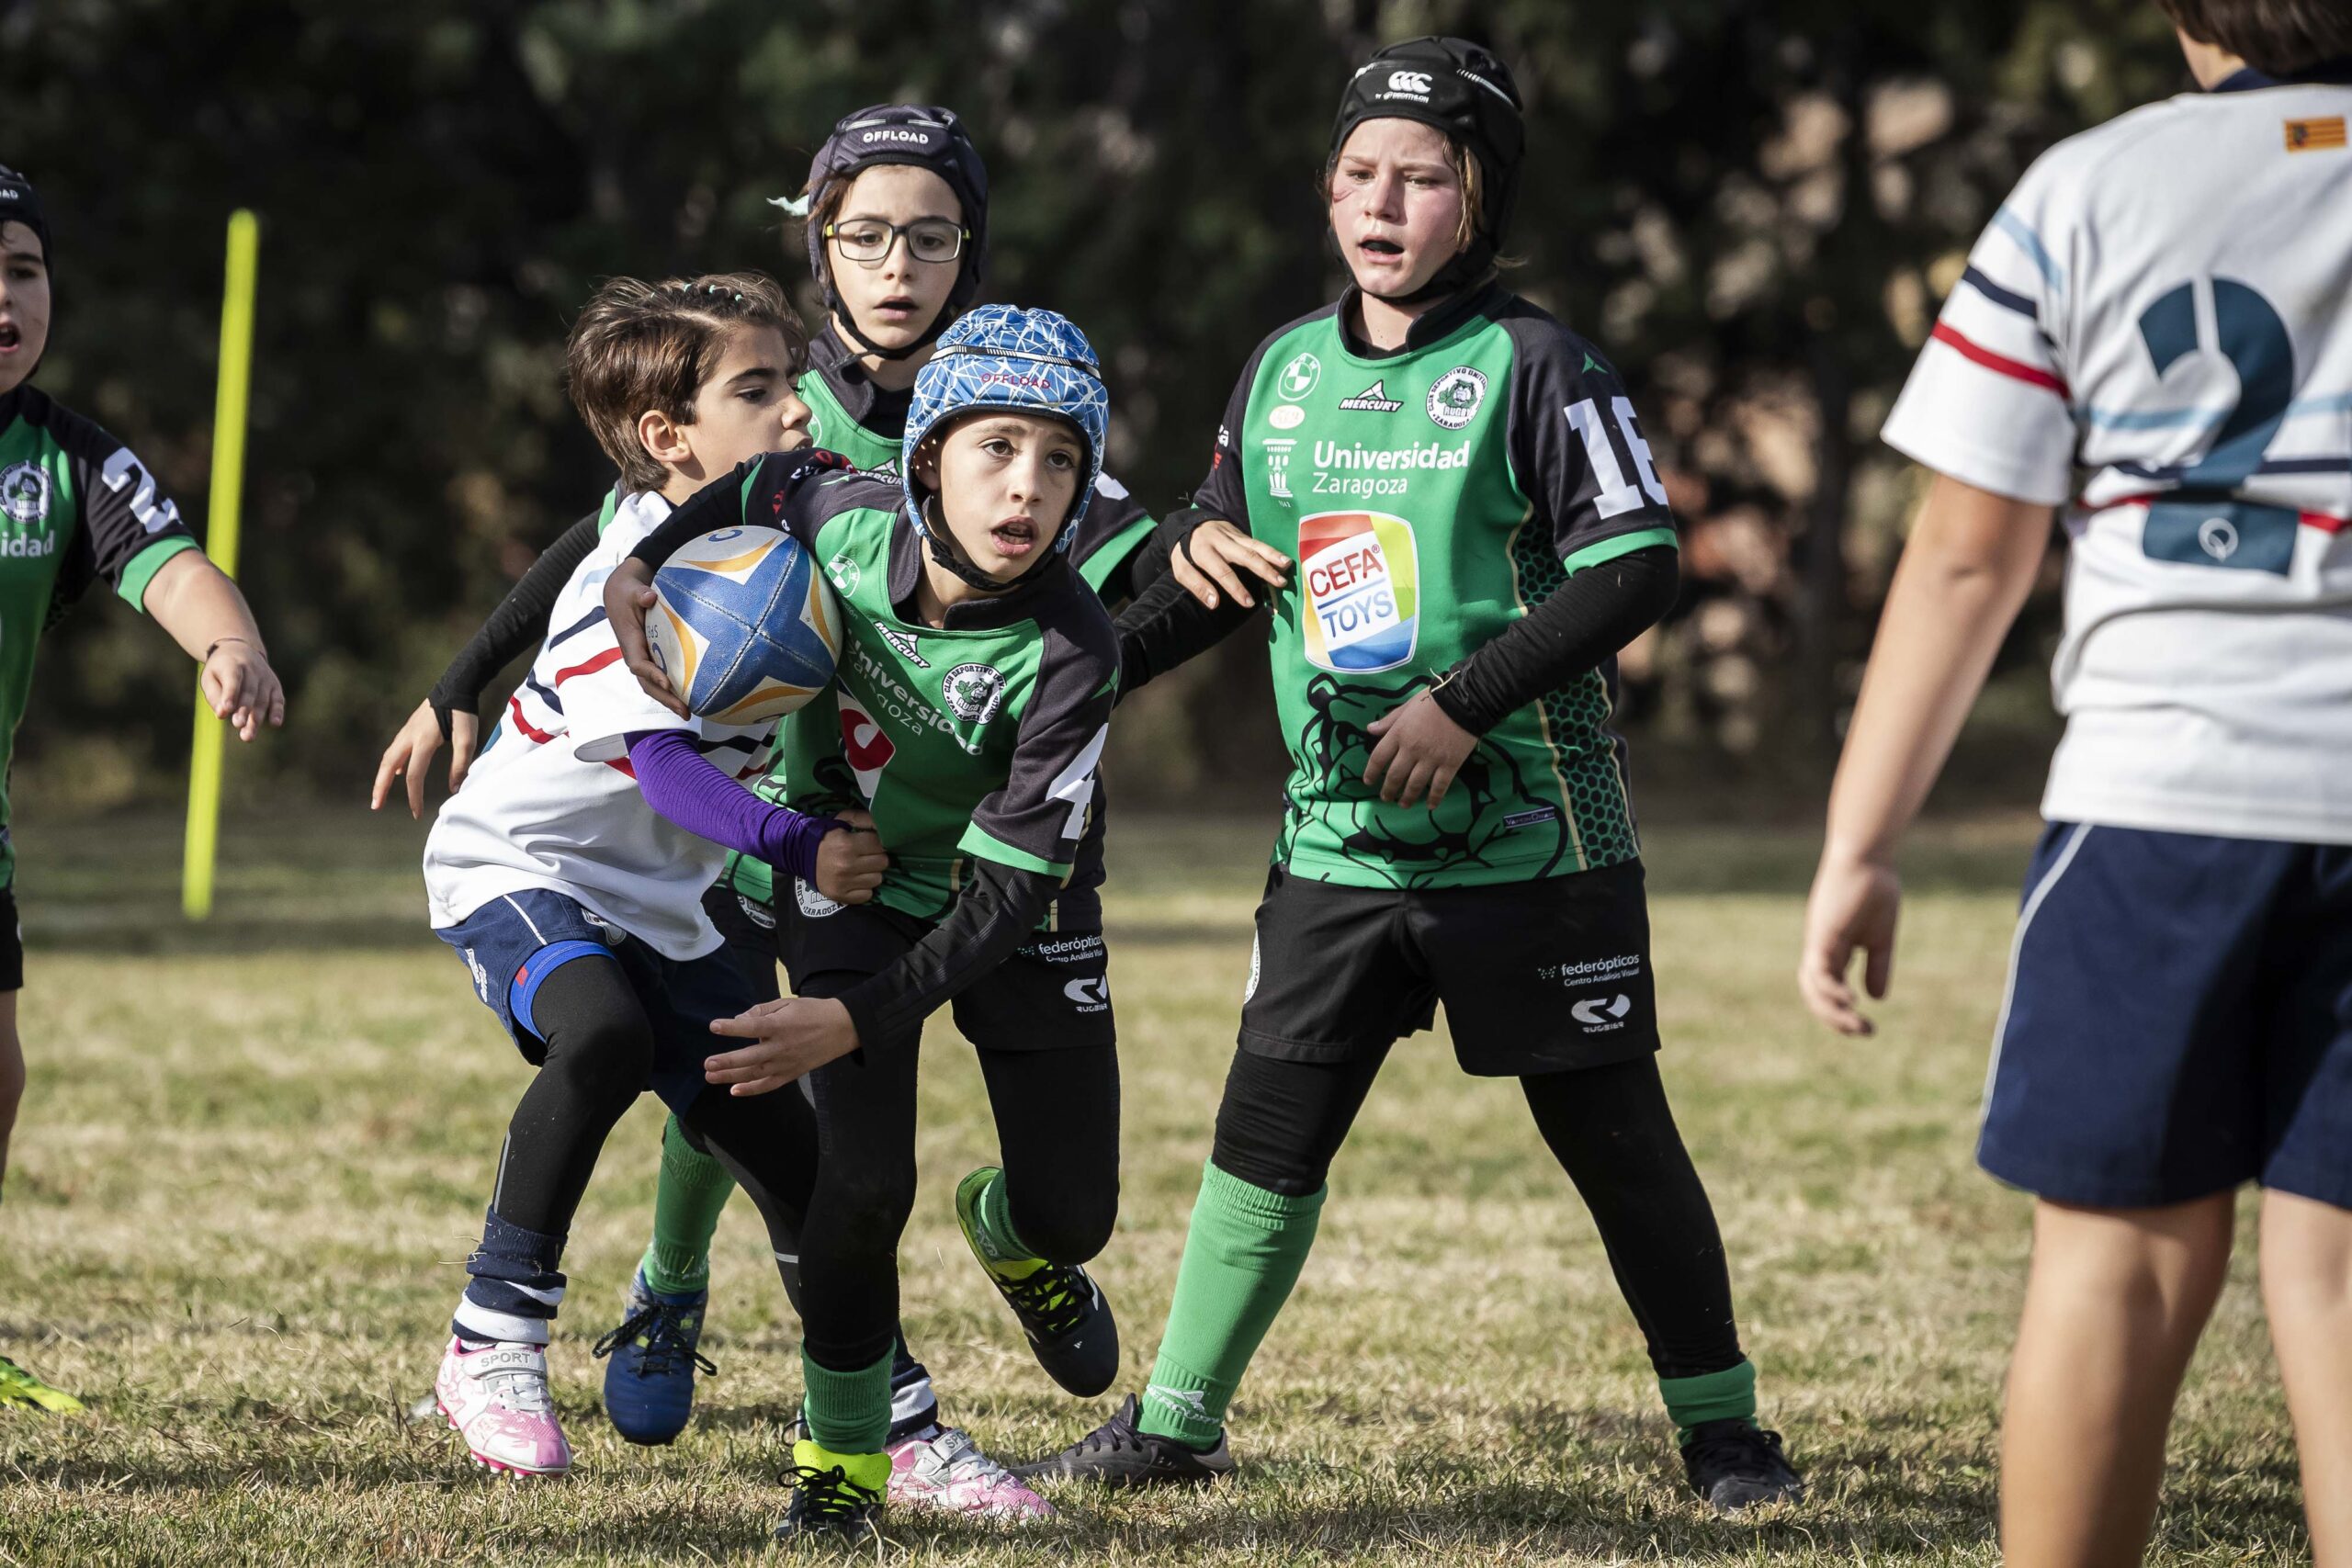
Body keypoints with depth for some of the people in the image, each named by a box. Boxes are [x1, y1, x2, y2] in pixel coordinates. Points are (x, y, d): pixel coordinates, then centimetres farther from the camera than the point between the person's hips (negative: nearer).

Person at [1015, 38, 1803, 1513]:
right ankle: (1176, 1419, 14)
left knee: (1613, 1132, 1)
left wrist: (1467, 699, -19)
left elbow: (1635, 567, -14)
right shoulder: (1284, 370, 10)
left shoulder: (1533, 365, -7)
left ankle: (1722, 1425, 13)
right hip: (1338, 834, 5)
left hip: (1529, 834, -4)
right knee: (1268, 1129, 4)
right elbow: (1216, 567, 20)